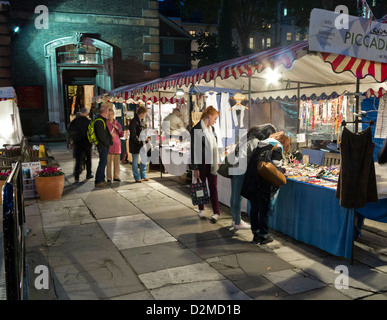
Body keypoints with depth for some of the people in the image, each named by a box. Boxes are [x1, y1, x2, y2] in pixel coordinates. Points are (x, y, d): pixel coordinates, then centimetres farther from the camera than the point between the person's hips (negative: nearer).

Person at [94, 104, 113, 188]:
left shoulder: (102, 120, 17)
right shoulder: (99, 121, -17)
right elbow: (101, 135, -22)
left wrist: (109, 142, 15)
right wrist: (107, 143, -13)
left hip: (104, 145, 11)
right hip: (103, 146, -11)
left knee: (103, 162, 15)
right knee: (103, 163, -7)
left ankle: (101, 179, 24)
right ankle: (98, 182, -2)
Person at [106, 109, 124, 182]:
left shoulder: (117, 123, 14)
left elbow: (122, 135, 11)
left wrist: (117, 128, -4)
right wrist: (110, 134, -12)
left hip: (117, 145, 4)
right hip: (109, 145, -3)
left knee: (117, 162, 3)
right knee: (109, 162, -7)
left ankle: (116, 176, 12)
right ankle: (109, 178, -1)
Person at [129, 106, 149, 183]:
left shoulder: (142, 121, 14)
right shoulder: (133, 121, -12)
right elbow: (133, 135, -17)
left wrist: (146, 141, 8)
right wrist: (139, 142, -21)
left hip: (142, 144, 8)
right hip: (135, 144, -8)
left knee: (144, 160, 11)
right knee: (135, 161, 2)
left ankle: (143, 175, 24)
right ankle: (137, 177, 9)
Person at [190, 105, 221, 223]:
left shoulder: (211, 128, 10)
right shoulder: (196, 129, -13)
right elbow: (194, 149, -13)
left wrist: (217, 162, 15)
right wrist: (195, 168, -14)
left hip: (211, 163, 6)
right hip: (201, 164, -5)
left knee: (213, 187, 5)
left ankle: (216, 212, 9)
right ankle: (201, 210, 27)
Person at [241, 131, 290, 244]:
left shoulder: (260, 145, 19)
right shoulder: (277, 147, -4)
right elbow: (275, 167, -15)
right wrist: (283, 170, 6)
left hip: (251, 182, 7)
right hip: (263, 184, -6)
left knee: (254, 208, 14)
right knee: (264, 209, 6)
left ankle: (256, 234, 23)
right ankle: (263, 236, 15)